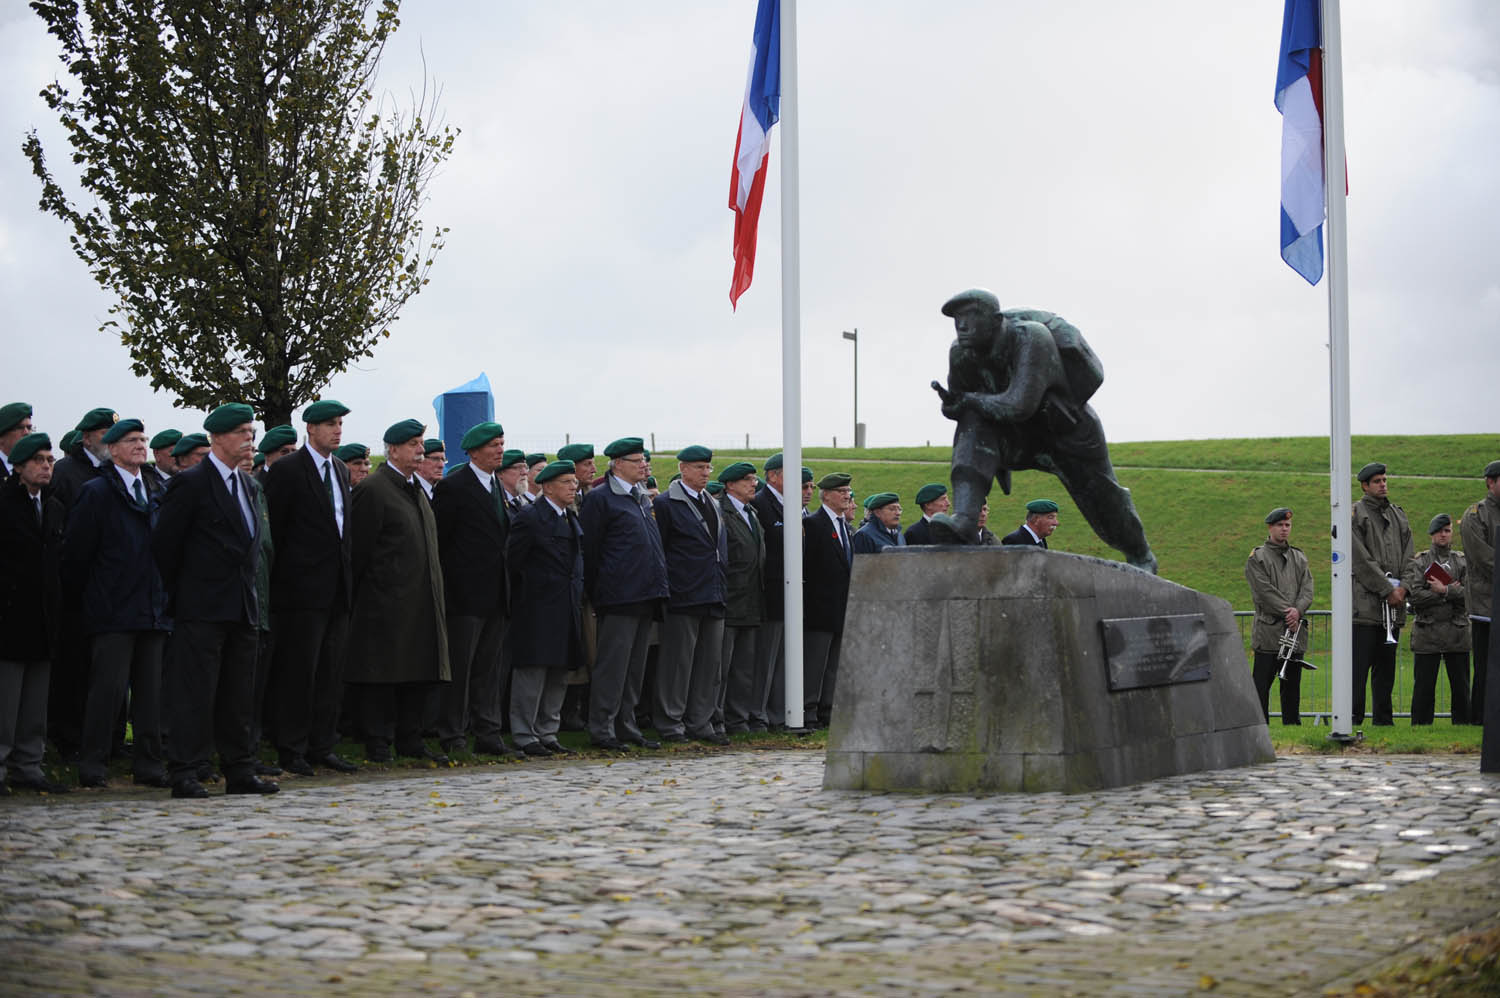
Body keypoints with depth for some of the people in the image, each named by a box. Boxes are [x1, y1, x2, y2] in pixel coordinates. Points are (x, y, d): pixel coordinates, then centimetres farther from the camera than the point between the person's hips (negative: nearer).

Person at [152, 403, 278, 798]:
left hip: (242, 607, 7)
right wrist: (180, 592, -2)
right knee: (194, 692, -6)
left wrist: (247, 585, 15)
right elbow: (164, 543, -8)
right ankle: (184, 773, -4)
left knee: (238, 695, 10)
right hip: (202, 608, -7)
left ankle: (239, 772, 15)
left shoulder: (247, 484, 14)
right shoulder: (191, 483, -9)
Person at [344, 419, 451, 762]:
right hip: (386, 602, -8)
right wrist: (361, 590, -11)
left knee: (421, 673, 10)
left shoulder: (417, 490, 18)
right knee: (383, 674, -4)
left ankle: (410, 739, 18)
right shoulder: (372, 490, -10)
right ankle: (378, 744, 1)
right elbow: (358, 550, -11)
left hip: (421, 602, 8)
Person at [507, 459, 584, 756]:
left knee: (559, 676, 10)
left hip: (567, 608, 8)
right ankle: (525, 736, 0)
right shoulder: (529, 518, -10)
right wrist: (523, 596, -8)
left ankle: (547, 733, 17)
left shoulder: (571, 518, 16)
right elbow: (513, 561, -11)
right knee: (532, 673, -5)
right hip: (538, 609, -8)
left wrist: (579, 595, 15)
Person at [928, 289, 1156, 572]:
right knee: (973, 424, -26)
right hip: (1022, 434, 4)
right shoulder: (961, 354, -18)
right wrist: (951, 403, -26)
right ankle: (964, 520, -42)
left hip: (1070, 432, -4)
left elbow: (1020, 405, -44)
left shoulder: (1031, 338, -36)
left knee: (1103, 502, 10)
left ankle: (1142, 558, 43)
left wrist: (969, 400, -32)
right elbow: (955, 407, -3)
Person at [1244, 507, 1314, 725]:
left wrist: (1298, 610, -13)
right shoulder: (1256, 558, 1)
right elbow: (1265, 591, -9)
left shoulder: (1299, 558, 18)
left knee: (1292, 686, 10)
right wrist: (1287, 612, -16)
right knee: (1262, 685, -6)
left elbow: (1307, 588, 6)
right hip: (1268, 631, -5)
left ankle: (1293, 724, 15)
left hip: (1295, 630, 5)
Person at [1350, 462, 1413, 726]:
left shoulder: (1398, 515, 17)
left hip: (1393, 604, 6)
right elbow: (1361, 560, -10)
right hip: (1365, 603, -6)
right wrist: (1387, 590, -13)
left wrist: (1403, 587, -4)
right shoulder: (1355, 515, -3)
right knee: (1359, 665, -8)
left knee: (1386, 667, 9)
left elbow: (1409, 556, 13)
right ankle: (1352, 720, -7)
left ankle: (1384, 720, 14)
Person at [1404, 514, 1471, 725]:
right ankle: (1420, 726, 6)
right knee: (1424, 685, -1)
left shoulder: (1462, 562, 12)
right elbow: (1415, 595, -9)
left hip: (1456, 631, 2)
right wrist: (1451, 593, -8)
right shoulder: (1418, 563, 6)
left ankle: (1462, 724, 11)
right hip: (1427, 632, -2)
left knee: (1460, 685, 3)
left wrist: (1444, 590, -12)